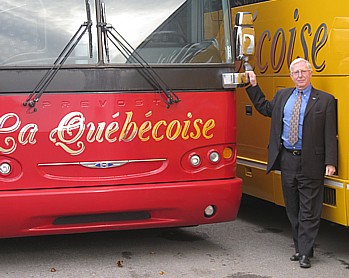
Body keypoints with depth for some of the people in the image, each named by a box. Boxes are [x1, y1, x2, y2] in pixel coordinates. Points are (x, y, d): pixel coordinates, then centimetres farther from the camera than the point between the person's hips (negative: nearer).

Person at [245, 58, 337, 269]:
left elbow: (330, 134, -5)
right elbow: (265, 108, 28)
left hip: (310, 163, -5)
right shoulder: (282, 96, 12)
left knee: (309, 212, -1)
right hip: (287, 160, 5)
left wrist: (330, 162, -12)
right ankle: (300, 248, 23)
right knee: (293, 210, 12)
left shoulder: (325, 100, -2)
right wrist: (253, 86, 22)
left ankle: (305, 253, 4)